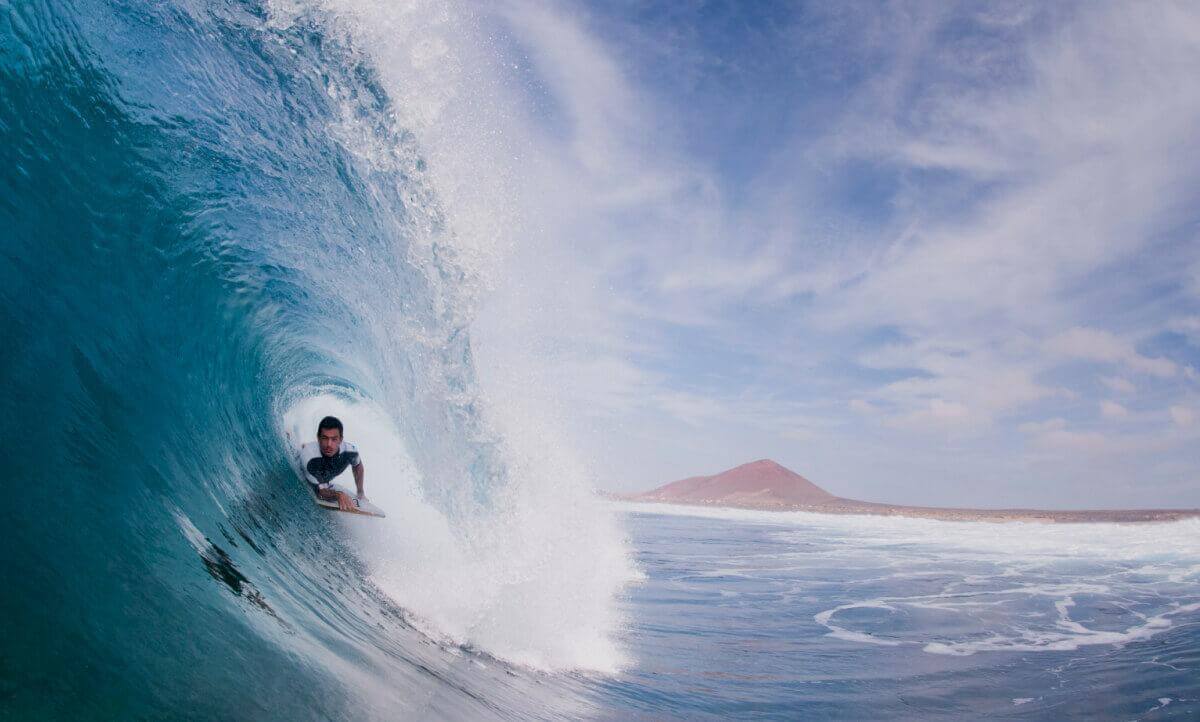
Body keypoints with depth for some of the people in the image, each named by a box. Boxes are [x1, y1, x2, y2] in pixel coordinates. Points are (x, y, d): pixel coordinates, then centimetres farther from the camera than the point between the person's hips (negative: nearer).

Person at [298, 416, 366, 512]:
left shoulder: (350, 451, -31)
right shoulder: (309, 455, -42)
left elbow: (358, 465, -5)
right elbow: (320, 491, -34)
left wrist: (361, 493, -1)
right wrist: (338, 495, -54)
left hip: (327, 483, 2)